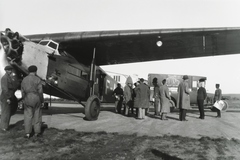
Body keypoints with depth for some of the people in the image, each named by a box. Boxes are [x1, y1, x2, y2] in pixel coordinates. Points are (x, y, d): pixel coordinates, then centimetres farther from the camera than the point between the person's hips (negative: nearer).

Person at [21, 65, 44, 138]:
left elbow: (23, 91, 4)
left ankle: (28, 133, 1)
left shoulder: (24, 80, 3)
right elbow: (40, 91, -10)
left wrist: (24, 100, 13)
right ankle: (37, 132, 14)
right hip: (36, 99, -2)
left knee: (28, 116, 6)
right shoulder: (37, 79, -9)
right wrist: (42, 100, 1)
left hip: (27, 99, 2)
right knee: (37, 115, 9)